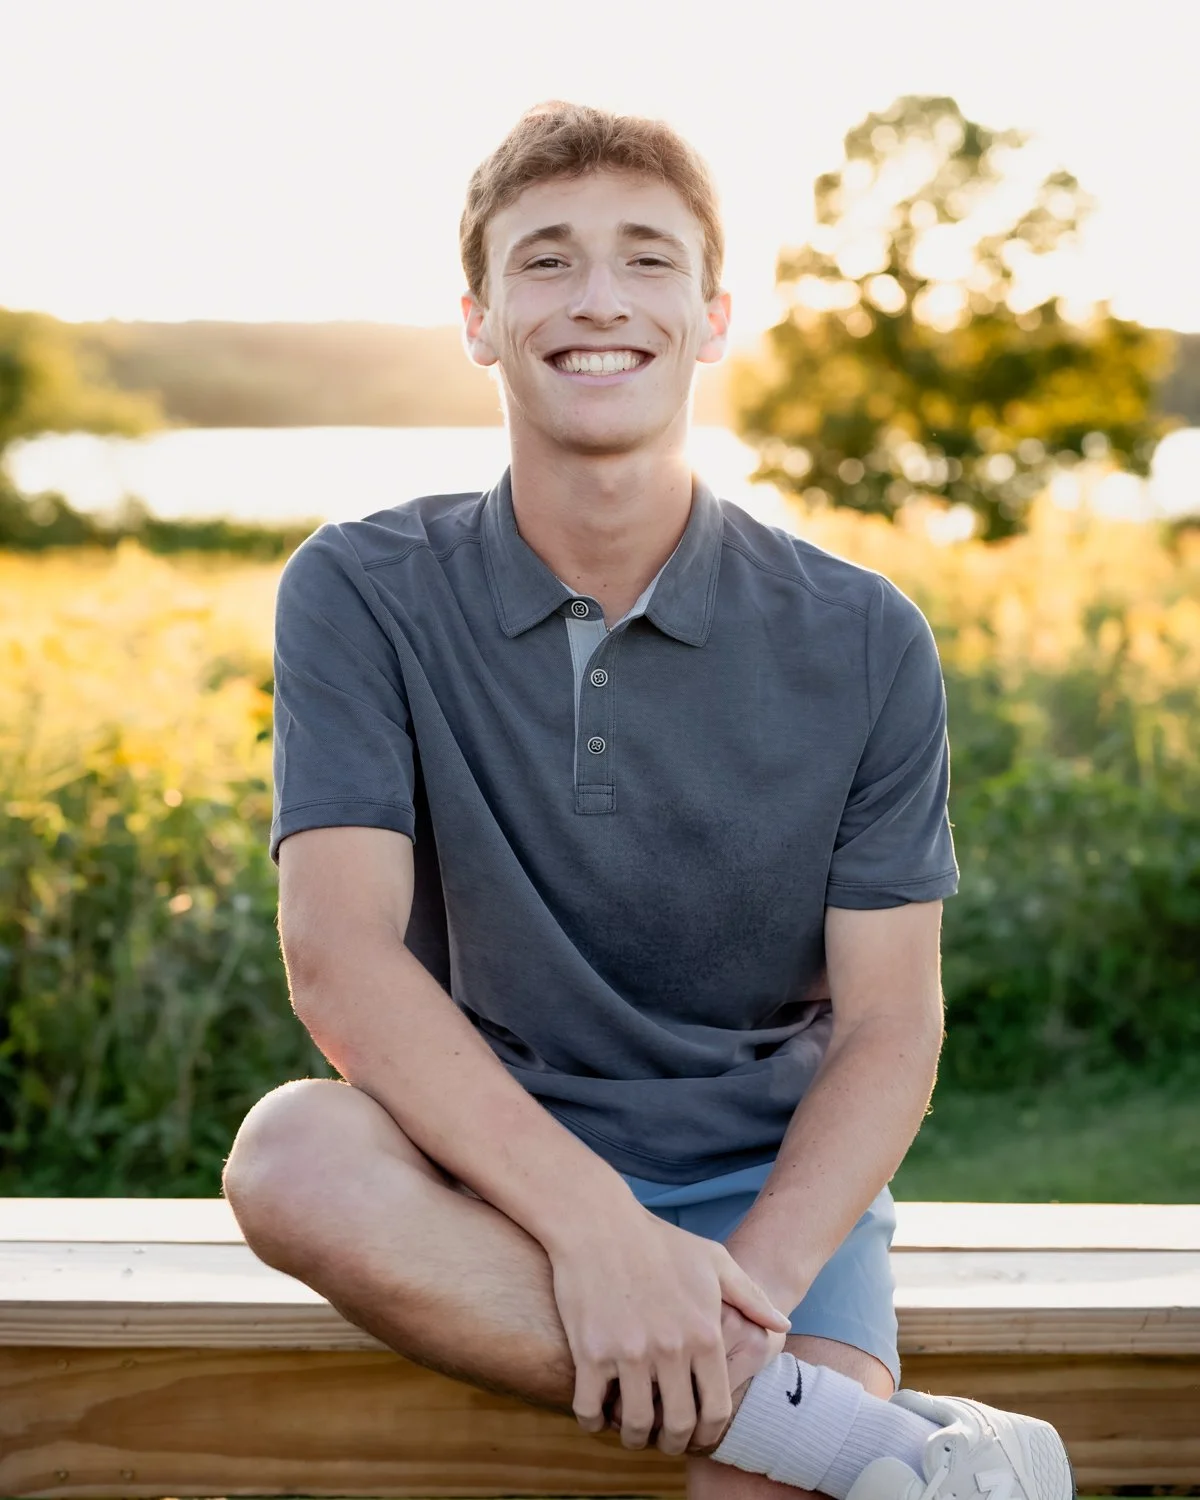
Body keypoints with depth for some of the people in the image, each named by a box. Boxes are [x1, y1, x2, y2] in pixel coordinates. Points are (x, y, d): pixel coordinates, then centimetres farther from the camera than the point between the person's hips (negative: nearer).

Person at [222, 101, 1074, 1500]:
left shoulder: (864, 645, -3)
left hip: (772, 1182, -2)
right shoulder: (363, 595, -4)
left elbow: (889, 1025, -3)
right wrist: (590, 1221, -27)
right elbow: (337, 952, -15)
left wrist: (749, 1284, -21)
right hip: (490, 1166, 2)